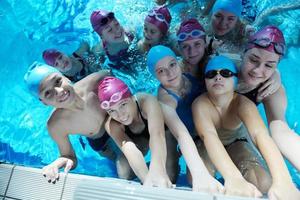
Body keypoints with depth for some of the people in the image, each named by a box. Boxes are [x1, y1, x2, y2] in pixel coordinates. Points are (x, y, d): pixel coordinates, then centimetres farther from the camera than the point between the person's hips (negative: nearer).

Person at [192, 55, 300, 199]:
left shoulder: (243, 103, -29)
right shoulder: (200, 104, -33)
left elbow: (260, 134, -48)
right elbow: (209, 136, -51)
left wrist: (282, 181, -65)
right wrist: (232, 178, -68)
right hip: (207, 147, 1)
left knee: (263, 183, -30)